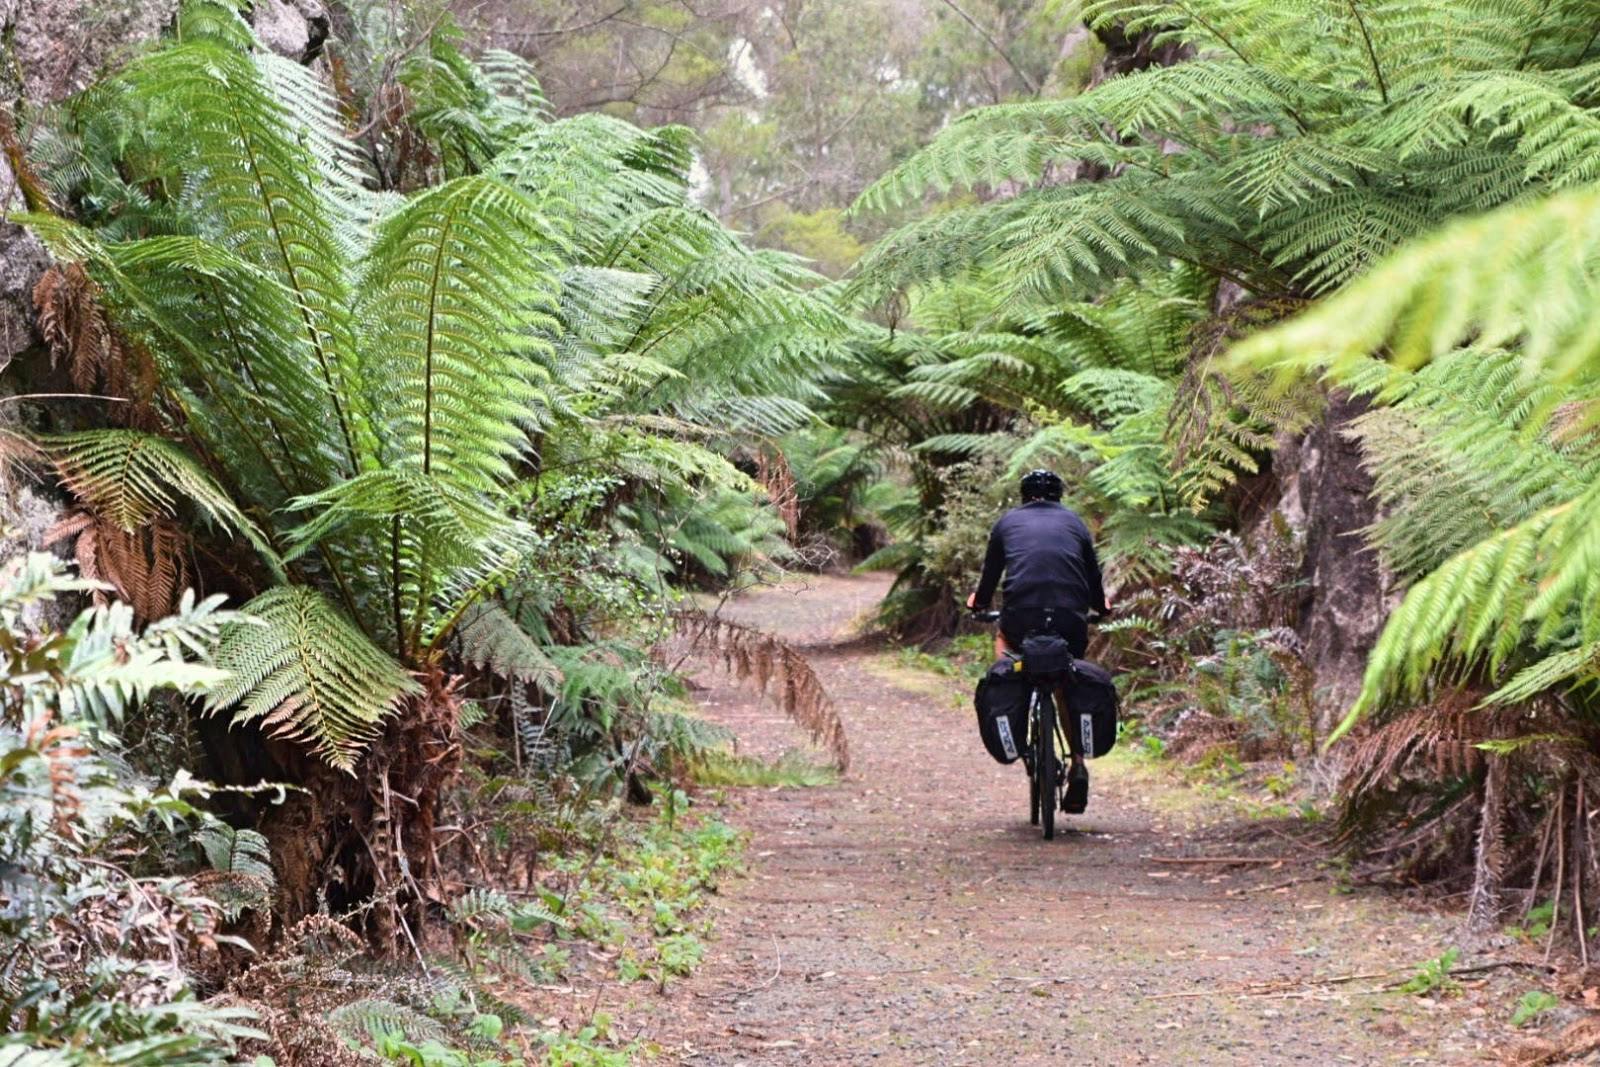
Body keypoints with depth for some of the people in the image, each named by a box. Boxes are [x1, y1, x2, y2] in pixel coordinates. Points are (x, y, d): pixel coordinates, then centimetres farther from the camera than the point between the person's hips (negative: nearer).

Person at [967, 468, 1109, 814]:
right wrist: (1101, 607, 46)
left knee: (1003, 640, 35)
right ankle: (1078, 764, 8)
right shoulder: (1074, 522, 20)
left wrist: (978, 601, 45)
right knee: (1066, 688, 22)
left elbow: (990, 574, 24)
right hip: (1070, 621, 1)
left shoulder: (1008, 522, 18)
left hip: (1021, 616, -1)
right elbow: (1094, 576, 25)